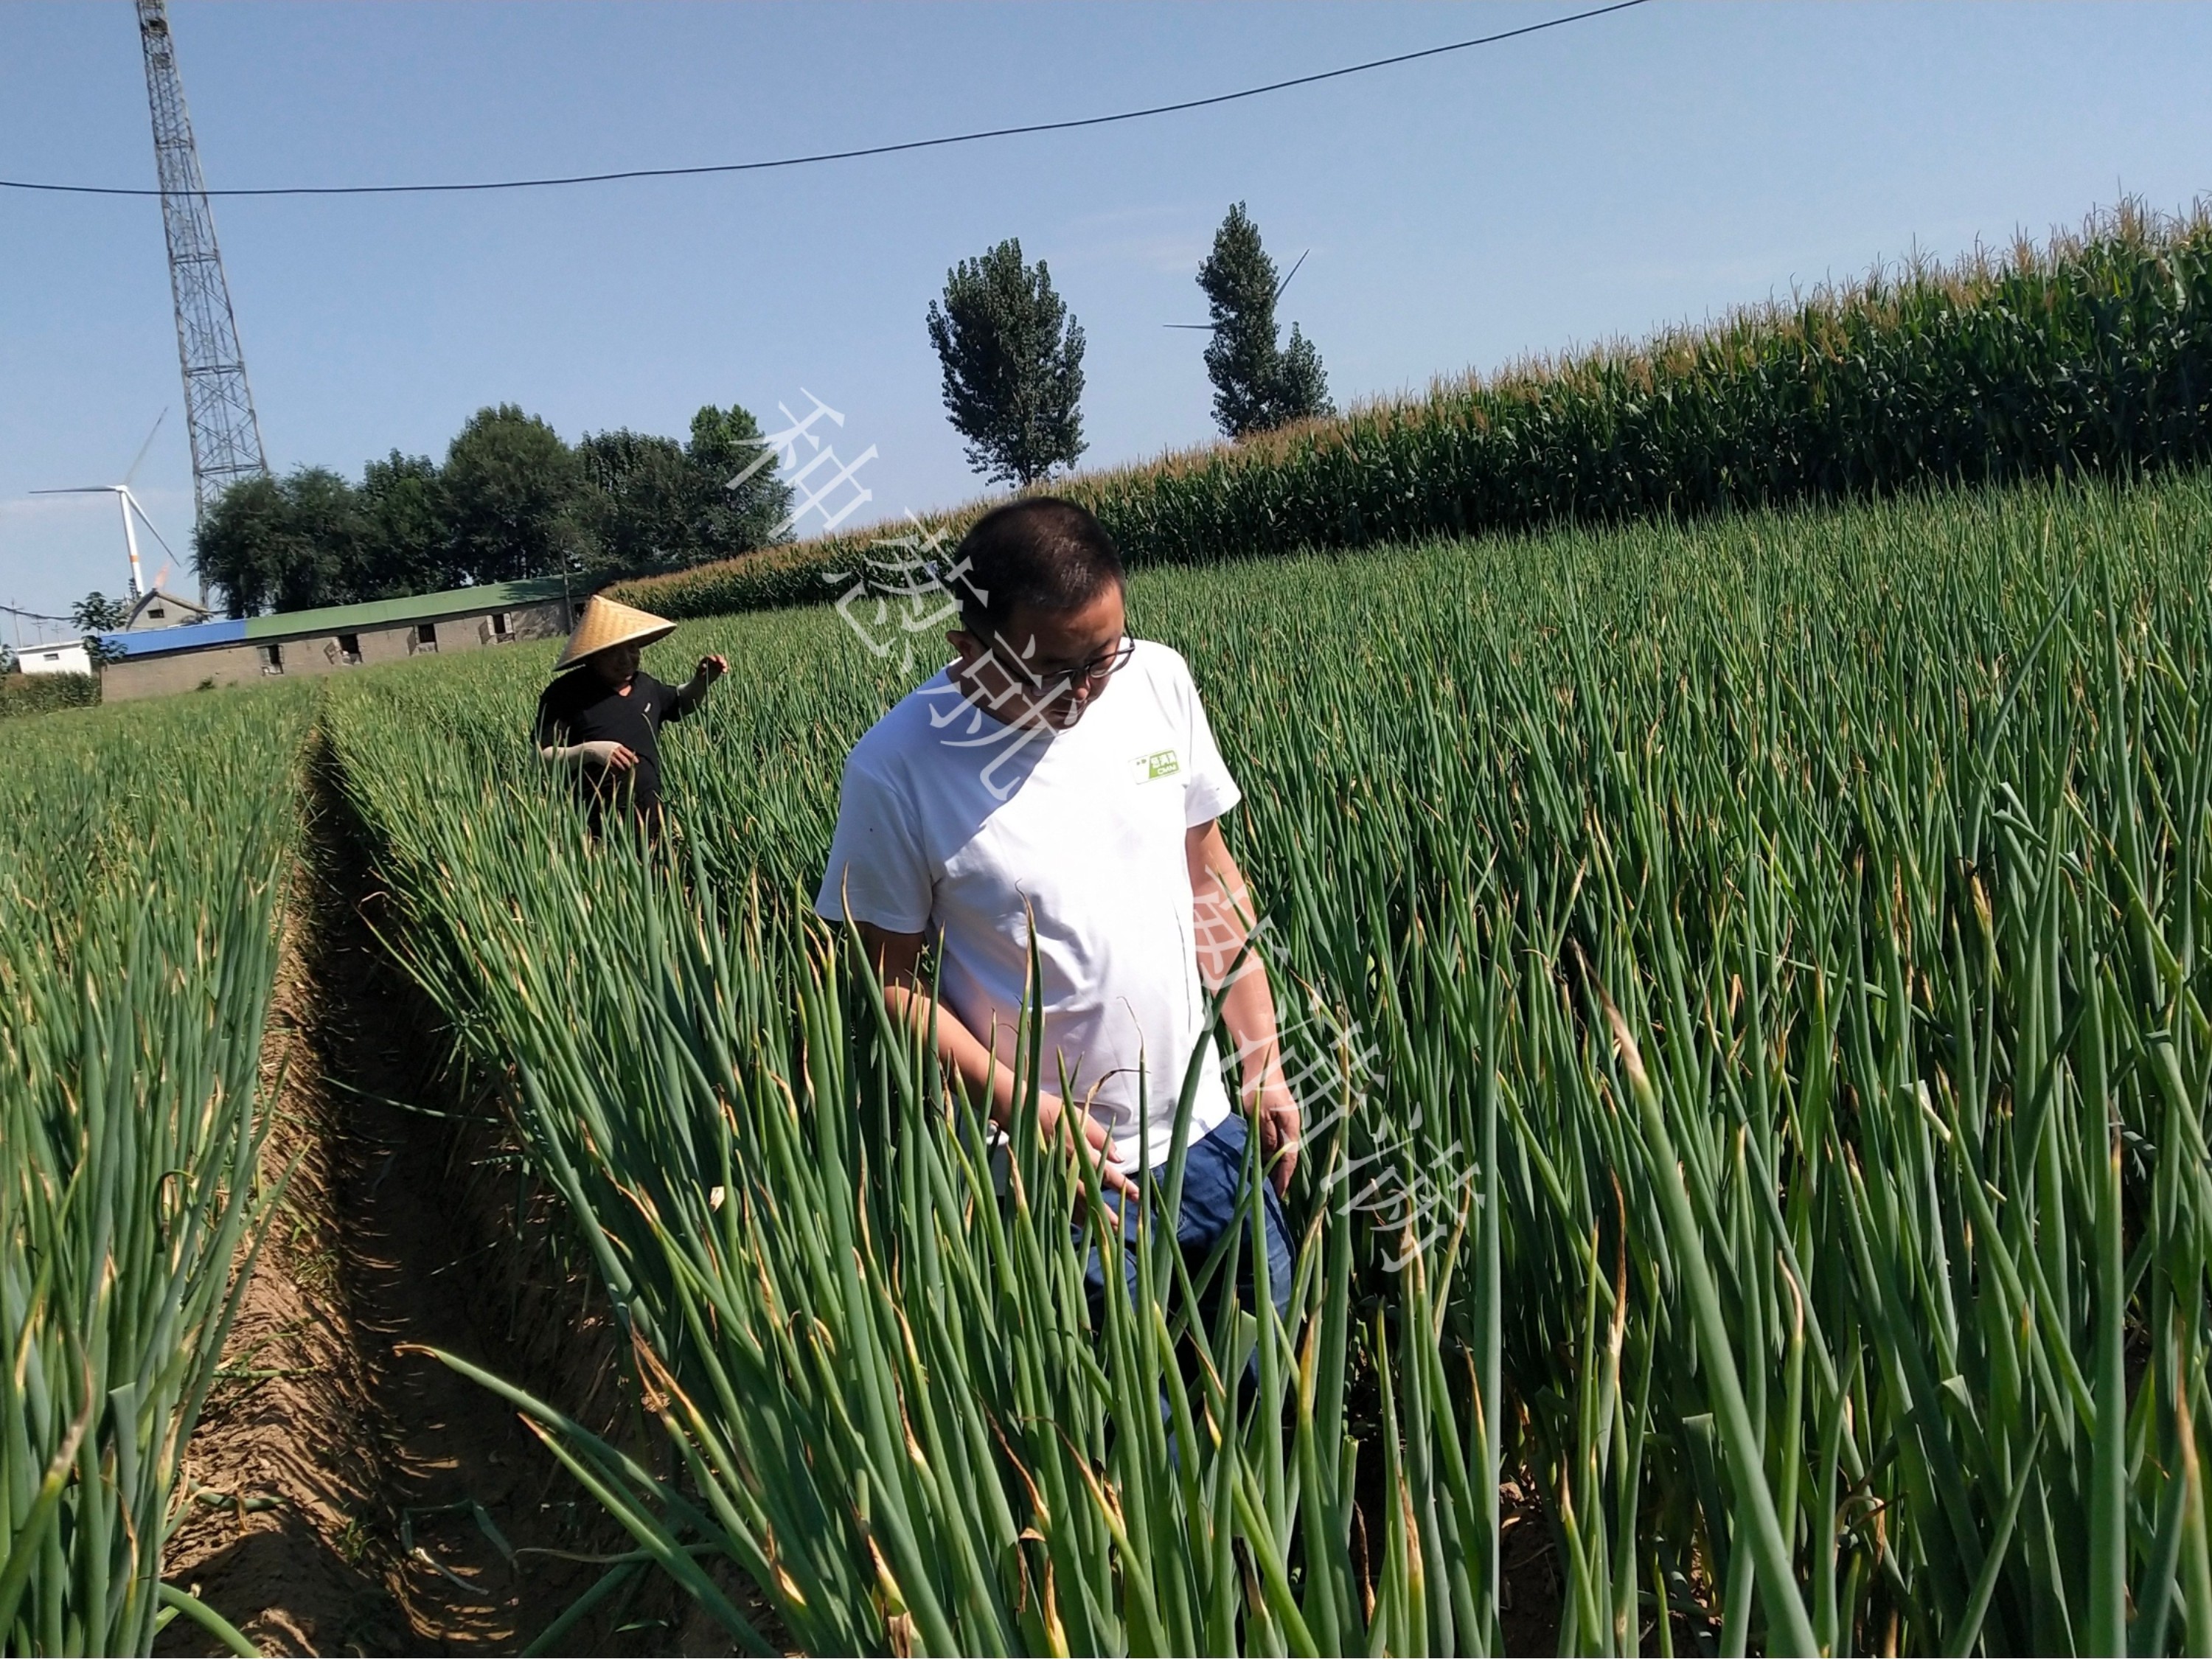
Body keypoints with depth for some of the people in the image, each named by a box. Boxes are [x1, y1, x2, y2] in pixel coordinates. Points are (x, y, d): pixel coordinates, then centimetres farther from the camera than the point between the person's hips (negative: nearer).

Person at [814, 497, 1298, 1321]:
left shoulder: (1159, 680, -4)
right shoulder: (898, 767, -18)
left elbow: (1210, 874, 6)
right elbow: (889, 979, -10)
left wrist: (1263, 1060, 5)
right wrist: (1022, 1108, -18)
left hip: (1206, 1132, 5)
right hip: (1049, 1171, -4)